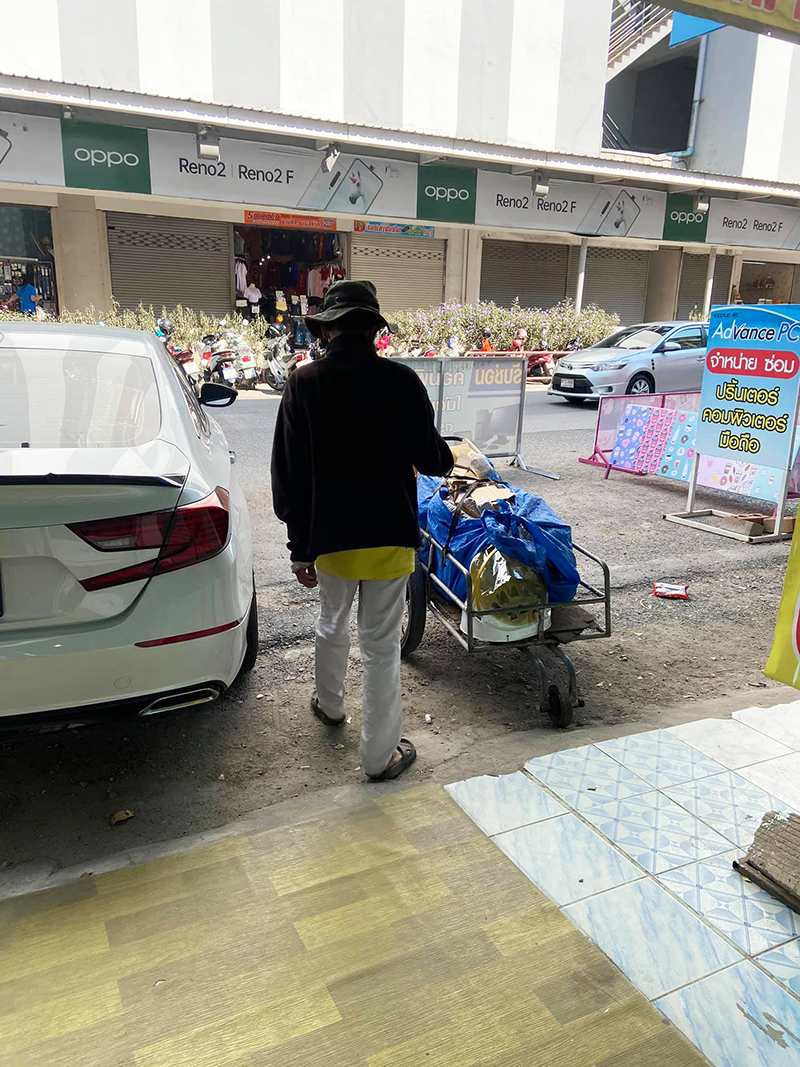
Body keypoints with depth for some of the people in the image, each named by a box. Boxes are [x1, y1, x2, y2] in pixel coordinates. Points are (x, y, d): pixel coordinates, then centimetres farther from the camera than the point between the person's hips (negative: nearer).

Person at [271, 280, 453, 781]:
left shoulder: (305, 383, -6)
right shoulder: (402, 381, -9)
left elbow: (290, 474, -4)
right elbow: (430, 458, -3)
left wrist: (301, 546, 4)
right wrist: (447, 457, 22)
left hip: (330, 535, 2)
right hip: (390, 535, -1)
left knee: (333, 622, 26)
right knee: (382, 646, 8)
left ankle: (330, 704, 49)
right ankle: (380, 754, 20)